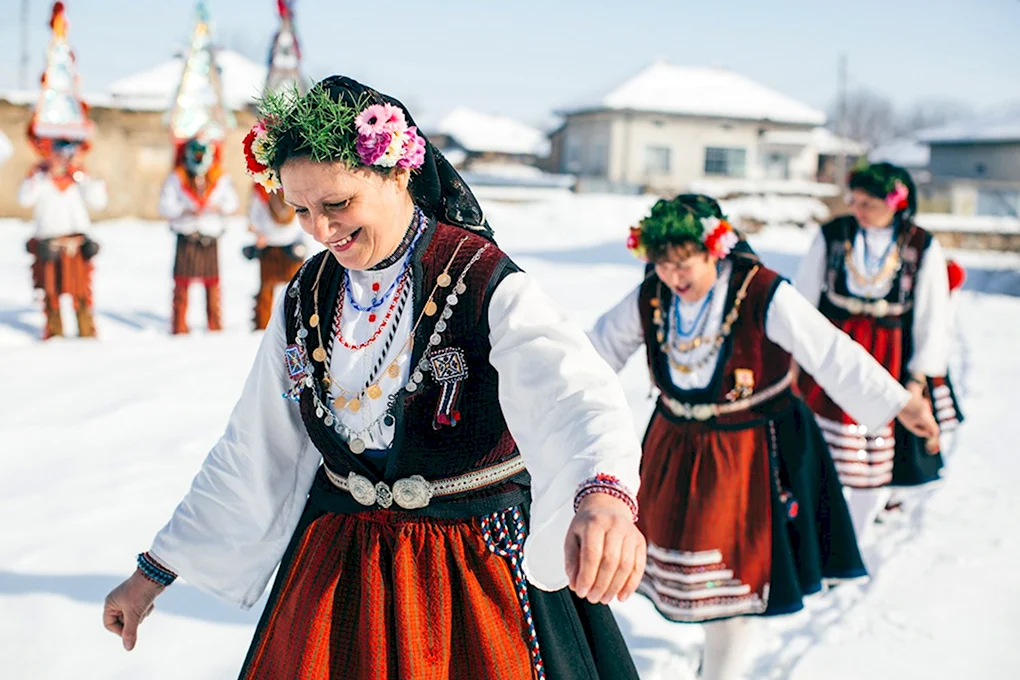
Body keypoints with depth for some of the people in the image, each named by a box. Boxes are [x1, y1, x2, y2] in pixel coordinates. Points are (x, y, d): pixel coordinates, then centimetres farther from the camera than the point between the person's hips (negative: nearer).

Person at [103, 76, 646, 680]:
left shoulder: (487, 287, -17)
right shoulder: (306, 300, 0)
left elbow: (571, 392, -36)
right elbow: (248, 455, 6)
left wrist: (603, 497, -59)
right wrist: (153, 573, 7)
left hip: (474, 570, -4)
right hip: (337, 566, 5)